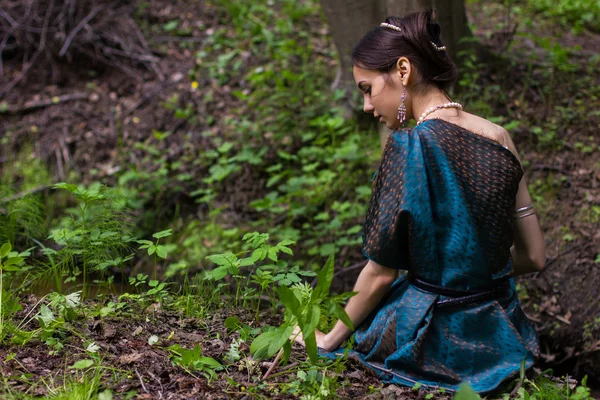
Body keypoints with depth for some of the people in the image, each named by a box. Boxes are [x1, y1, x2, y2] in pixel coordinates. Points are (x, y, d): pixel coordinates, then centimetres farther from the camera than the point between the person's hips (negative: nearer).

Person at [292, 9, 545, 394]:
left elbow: (380, 274, -14)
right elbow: (534, 257, 5)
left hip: (436, 342, -6)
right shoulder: (499, 138, -1)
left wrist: (329, 338, 0)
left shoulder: (413, 146, -20)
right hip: (501, 334, 7)